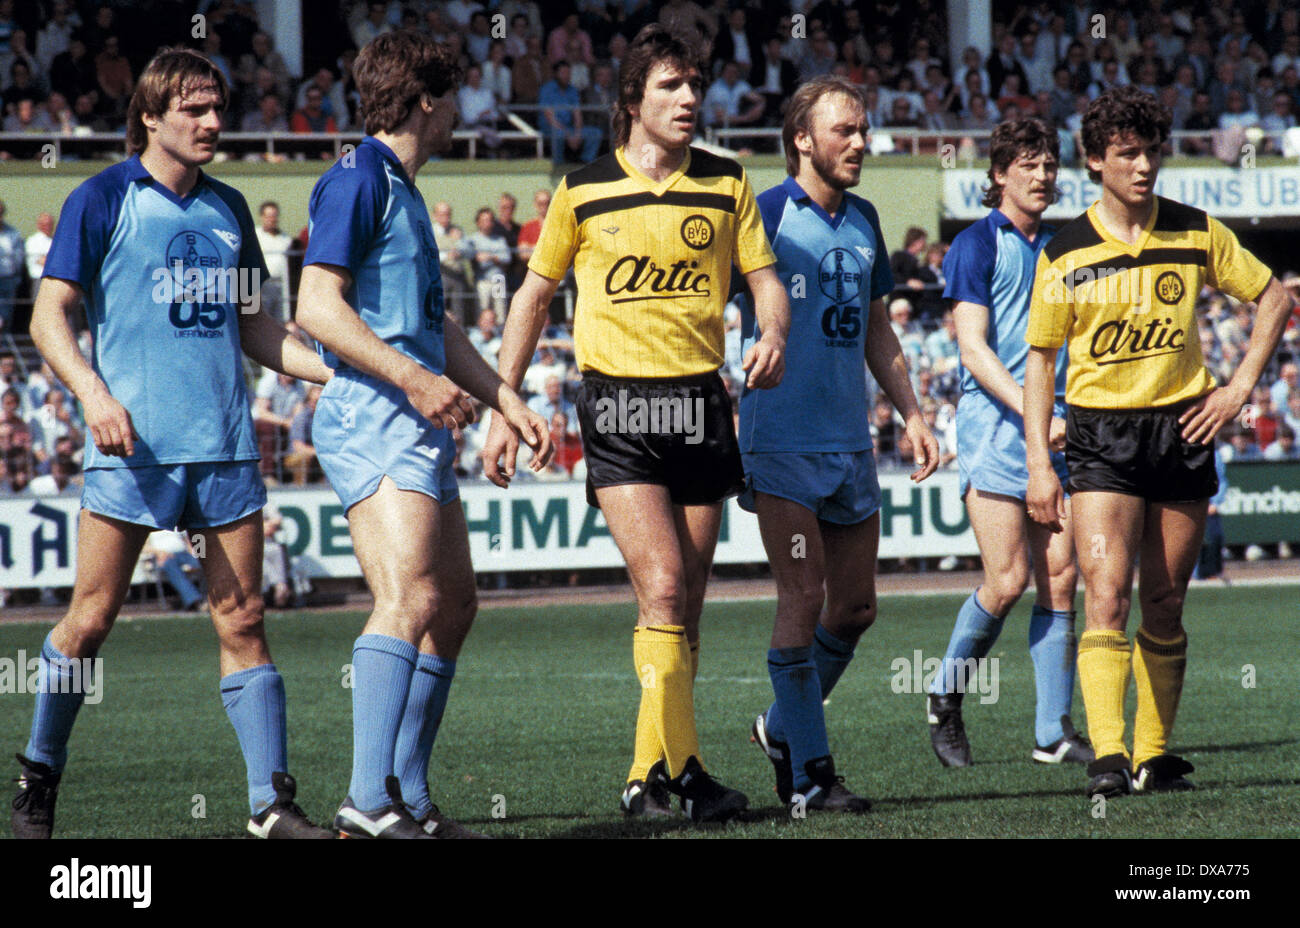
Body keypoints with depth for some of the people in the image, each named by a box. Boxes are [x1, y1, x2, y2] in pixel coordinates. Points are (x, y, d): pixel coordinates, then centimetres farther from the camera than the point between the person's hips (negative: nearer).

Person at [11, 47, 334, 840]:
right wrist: (94, 394, -19)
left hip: (225, 443, 4)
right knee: (92, 619, -1)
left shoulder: (227, 208, 15)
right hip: (132, 444, -4)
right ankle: (38, 781, 16)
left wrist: (341, 374, 11)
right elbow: (50, 315, -3)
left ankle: (272, 801, -2)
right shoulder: (103, 201, 0)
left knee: (242, 619, 0)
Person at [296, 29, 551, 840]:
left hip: (420, 424, 11)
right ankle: (370, 801, -30)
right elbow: (318, 305, -18)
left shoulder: (403, 190, 23)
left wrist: (509, 403, 26)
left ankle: (410, 797, 17)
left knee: (453, 605, 13)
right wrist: (413, 378, -23)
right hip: (372, 417, -11)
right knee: (410, 598, -22)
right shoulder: (358, 181, -8)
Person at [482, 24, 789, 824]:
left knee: (686, 606, 5)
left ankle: (650, 774, 15)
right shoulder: (583, 191, 2)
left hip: (701, 401, 3)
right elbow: (535, 294, 10)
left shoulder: (727, 186, 7)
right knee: (662, 588, -17)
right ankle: (682, 768, -14)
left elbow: (766, 278, 10)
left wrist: (774, 336, -14)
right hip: (617, 405, -3)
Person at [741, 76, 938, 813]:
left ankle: (784, 727, 28)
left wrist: (912, 414, 14)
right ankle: (809, 773, -2)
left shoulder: (863, 220, 13)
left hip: (850, 441, 7)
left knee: (856, 606, 9)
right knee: (805, 600, -8)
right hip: (782, 442, -7)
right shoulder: (767, 215, -8)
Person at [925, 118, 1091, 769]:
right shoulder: (976, 245, -4)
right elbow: (973, 347, -12)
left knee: (1059, 578, -1)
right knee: (1007, 581, -11)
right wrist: (1028, 410, -22)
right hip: (994, 426, -6)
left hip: (1057, 429, 6)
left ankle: (1054, 732, 1)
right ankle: (945, 698, 11)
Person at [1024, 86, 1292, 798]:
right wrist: (1038, 464, -2)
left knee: (1165, 606, 6)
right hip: (1100, 430, -2)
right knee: (1106, 592, -17)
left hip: (1182, 428, 2)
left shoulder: (1196, 233, 1)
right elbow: (1040, 359, 4)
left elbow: (1274, 298, 12)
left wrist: (1241, 385, 2)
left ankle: (1154, 752, 17)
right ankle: (1107, 756, -24)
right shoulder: (1065, 254, -2)